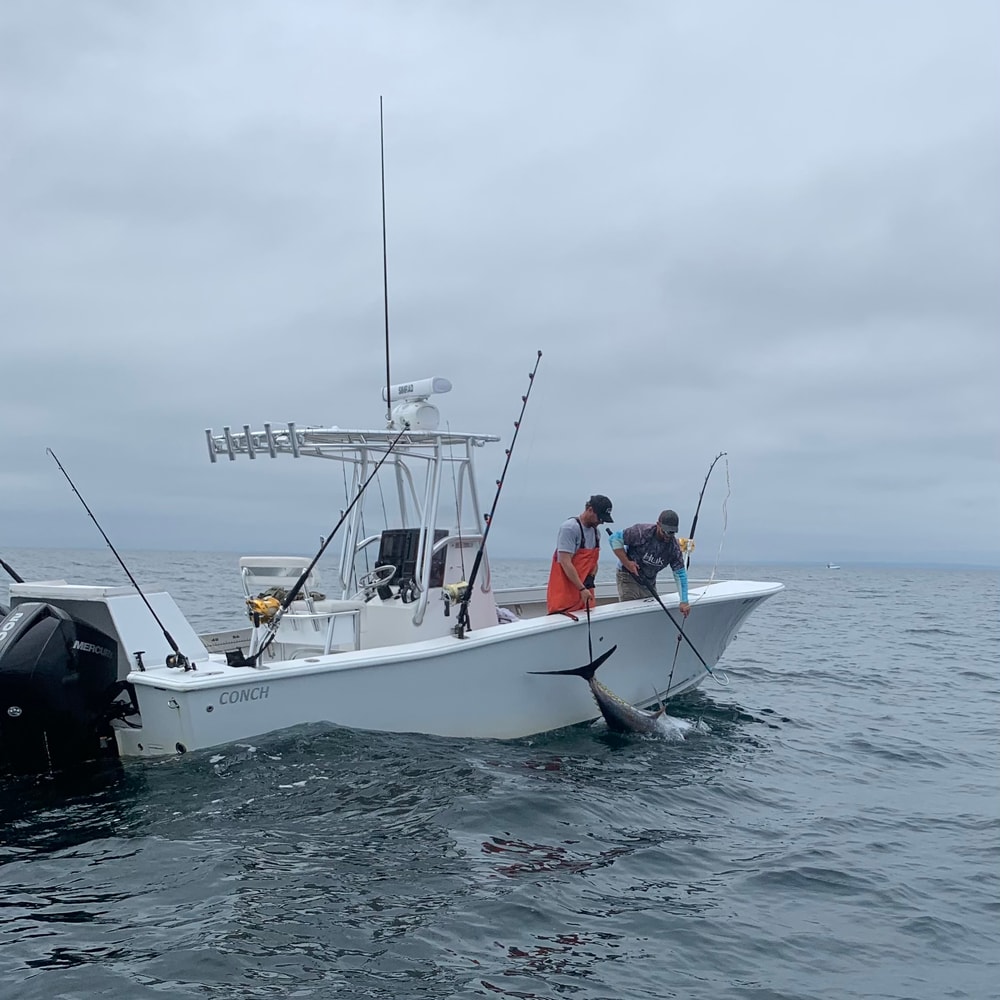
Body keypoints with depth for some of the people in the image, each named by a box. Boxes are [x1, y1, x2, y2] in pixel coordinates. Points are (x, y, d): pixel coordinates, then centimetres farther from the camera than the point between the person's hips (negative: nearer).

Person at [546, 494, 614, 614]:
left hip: (584, 590, 8)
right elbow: (565, 562, -19)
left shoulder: (596, 532, 13)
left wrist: (591, 578, -3)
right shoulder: (569, 528, -13)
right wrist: (582, 589, -22)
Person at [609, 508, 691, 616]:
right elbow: (615, 538, -19)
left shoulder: (674, 547, -10)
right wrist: (626, 562, -23)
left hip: (649, 582, 5)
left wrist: (684, 602, -15)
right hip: (628, 577, -5)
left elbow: (680, 575, -8)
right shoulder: (641, 532, -24)